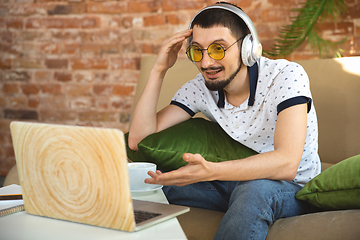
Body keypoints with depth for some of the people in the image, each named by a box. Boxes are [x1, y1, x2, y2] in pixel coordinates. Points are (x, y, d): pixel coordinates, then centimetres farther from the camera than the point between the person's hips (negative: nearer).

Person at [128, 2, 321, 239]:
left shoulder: (287, 76, -21)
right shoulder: (199, 89, -5)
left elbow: (286, 163, -34)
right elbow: (139, 141, -10)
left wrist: (211, 171, -47)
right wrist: (159, 70, -16)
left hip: (293, 189, -4)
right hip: (237, 183, 4)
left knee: (254, 188, -39)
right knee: (150, 181, -14)